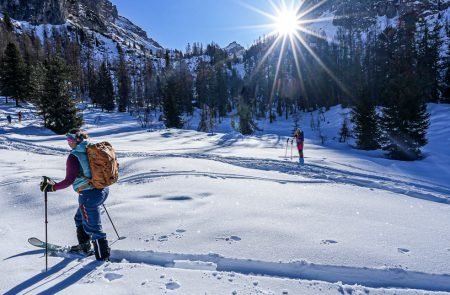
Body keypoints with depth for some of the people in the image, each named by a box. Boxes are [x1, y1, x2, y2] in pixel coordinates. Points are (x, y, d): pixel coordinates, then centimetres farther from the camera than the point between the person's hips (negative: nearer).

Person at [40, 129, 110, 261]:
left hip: (89, 195, -8)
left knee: (92, 227, 4)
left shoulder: (74, 156, -15)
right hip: (103, 190, 8)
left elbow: (69, 180, -18)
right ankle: (84, 246, 43)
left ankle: (103, 257, 15)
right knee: (80, 218, 29)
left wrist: (52, 187, -7)